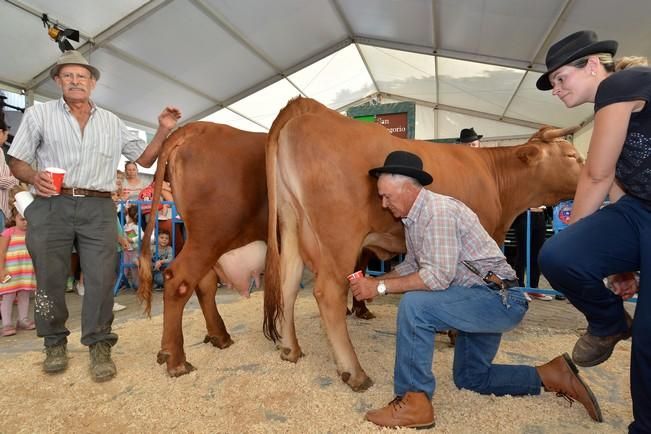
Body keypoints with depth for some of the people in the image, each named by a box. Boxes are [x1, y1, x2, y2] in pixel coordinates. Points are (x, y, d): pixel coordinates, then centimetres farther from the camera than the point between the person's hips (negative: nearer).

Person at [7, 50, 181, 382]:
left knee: (101, 277, -4)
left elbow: (145, 158, 17)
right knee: (50, 278, 4)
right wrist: (34, 177, -13)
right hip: (51, 206, 0)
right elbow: (17, 162, 9)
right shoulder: (39, 114, 12)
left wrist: (163, 130, 5)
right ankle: (55, 343, 23)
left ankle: (99, 345, 8)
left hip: (98, 208, 1)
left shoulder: (112, 122, 18)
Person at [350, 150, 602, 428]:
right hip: (479, 303, 11)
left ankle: (414, 402, -16)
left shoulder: (438, 210, -23)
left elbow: (438, 276, -30)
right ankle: (553, 375, 26)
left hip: (499, 299, -10)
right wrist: (373, 282, 1)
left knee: (414, 305, -30)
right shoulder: (413, 217, 6)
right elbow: (411, 266, 15)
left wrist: (382, 287, -25)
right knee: (470, 379, 21)